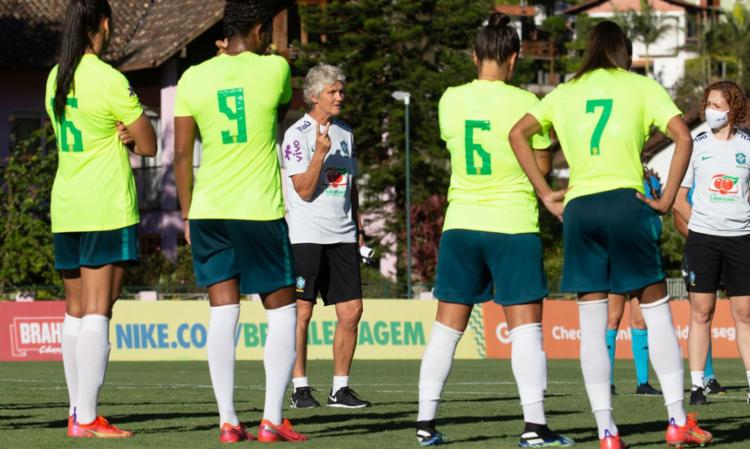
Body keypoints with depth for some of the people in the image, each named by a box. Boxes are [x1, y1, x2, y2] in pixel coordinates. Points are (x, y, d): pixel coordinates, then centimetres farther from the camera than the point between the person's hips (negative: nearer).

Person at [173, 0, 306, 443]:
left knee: (223, 314, 5)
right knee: (282, 309, 8)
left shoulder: (193, 78, 3)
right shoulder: (274, 69, -4)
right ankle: (273, 419, 3)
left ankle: (228, 421, 1)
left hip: (208, 210, 3)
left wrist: (188, 216, 11)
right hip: (261, 211, -3)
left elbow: (182, 154, 3)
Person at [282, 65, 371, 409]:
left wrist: (357, 226, 18)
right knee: (301, 311, -7)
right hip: (306, 235, -6)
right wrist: (320, 152, -22)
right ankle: (299, 387, 0)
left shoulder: (345, 133, 15)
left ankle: (340, 387, 8)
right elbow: (304, 190, -12)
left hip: (342, 235, 6)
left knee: (351, 310, 0)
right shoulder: (297, 135, -7)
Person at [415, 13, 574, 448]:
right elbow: (543, 165, -2)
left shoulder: (451, 101, 2)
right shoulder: (525, 103, -9)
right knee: (526, 326, -1)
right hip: (513, 224, -3)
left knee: (447, 327, 9)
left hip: (460, 224, 4)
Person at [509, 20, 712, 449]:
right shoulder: (641, 87, 7)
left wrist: (545, 194, 9)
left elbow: (518, 132, 10)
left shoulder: (566, 92, 15)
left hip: (578, 208, 3)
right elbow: (683, 136, -6)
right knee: (657, 311, 5)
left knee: (592, 325, 3)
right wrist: (666, 201, -3)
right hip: (626, 203, -2)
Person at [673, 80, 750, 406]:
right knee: (701, 311, -2)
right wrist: (702, 223, 2)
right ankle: (696, 385, 1)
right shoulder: (696, 145, 4)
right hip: (702, 237, -1)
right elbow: (678, 198, 8)